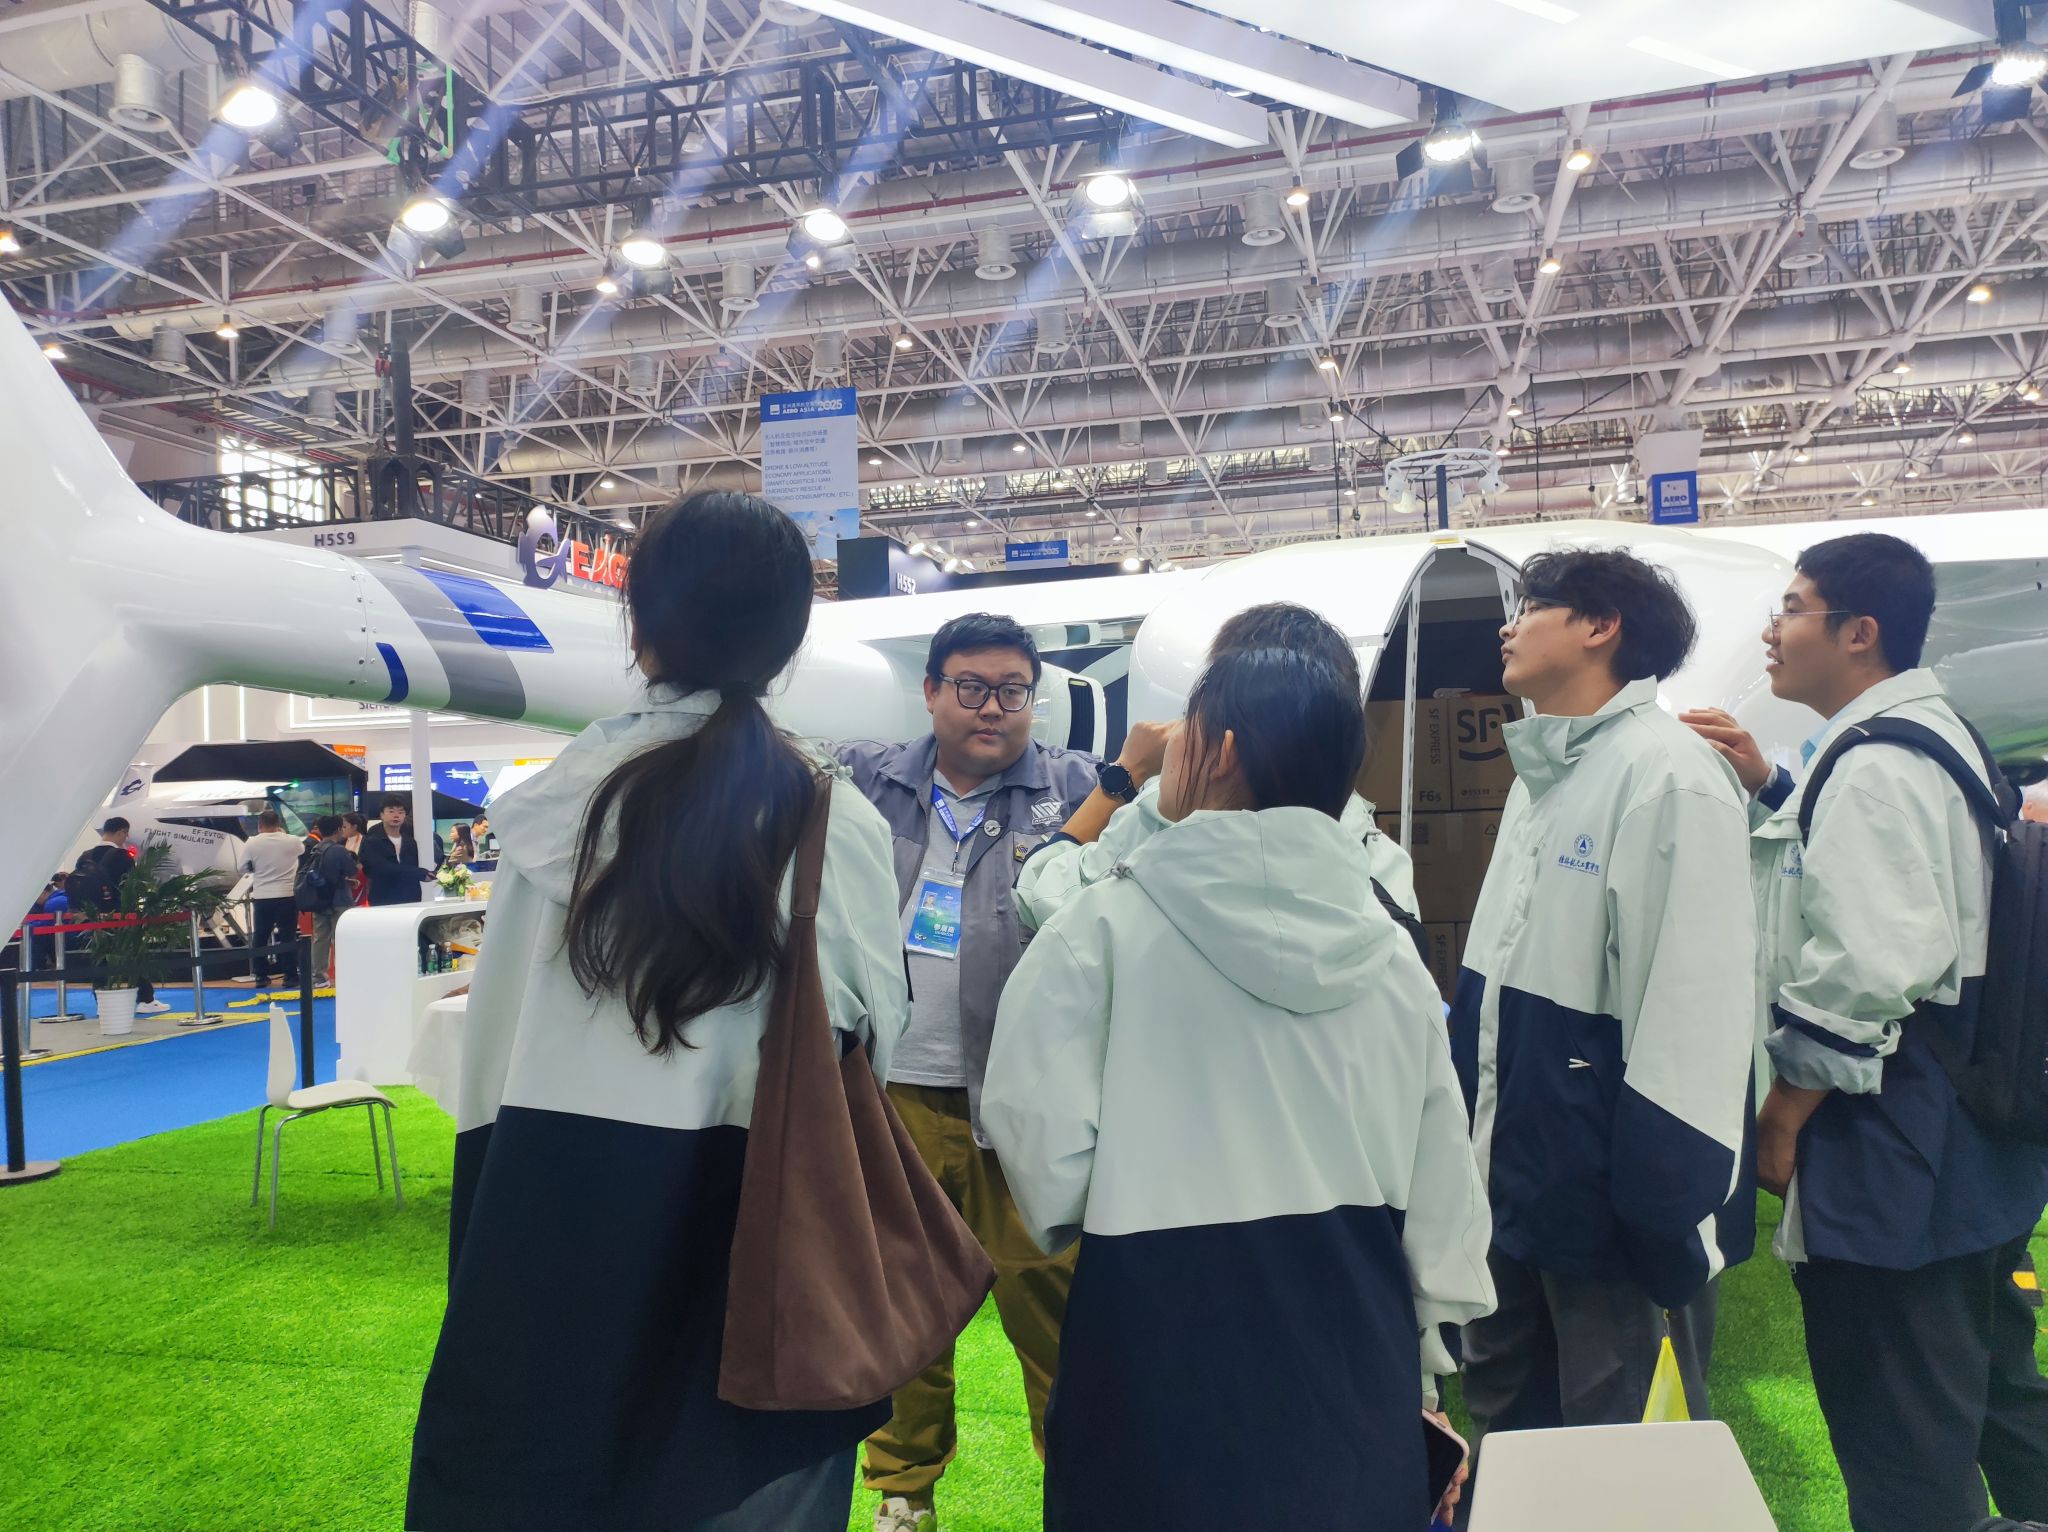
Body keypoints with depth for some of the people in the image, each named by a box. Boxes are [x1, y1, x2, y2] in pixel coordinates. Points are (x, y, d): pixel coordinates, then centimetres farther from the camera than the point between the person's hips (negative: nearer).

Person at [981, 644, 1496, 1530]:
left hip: (1166, 1312, -4)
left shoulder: (1107, 923, -12)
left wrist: (1067, 1225, 8)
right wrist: (1424, 1358, 18)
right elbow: (1441, 1175, 7)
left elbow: (1035, 1121, -15)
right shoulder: (1389, 948, 2)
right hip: (1353, 1317, 4)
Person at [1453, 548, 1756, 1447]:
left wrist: (1669, 1214, -20)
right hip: (1510, 1181, 9)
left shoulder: (1667, 774, -17)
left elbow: (1696, 1002, -21)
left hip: (1608, 1194, -8)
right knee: (1503, 1419, 22)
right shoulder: (1541, 773, 12)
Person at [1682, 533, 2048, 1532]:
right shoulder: (1931, 738, 12)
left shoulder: (1872, 766, -20)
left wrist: (1781, 1113, -16)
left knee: (1904, 1448, 2)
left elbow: (1870, 971, -27)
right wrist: (1766, 785, 12)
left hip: (1891, 1151, -10)